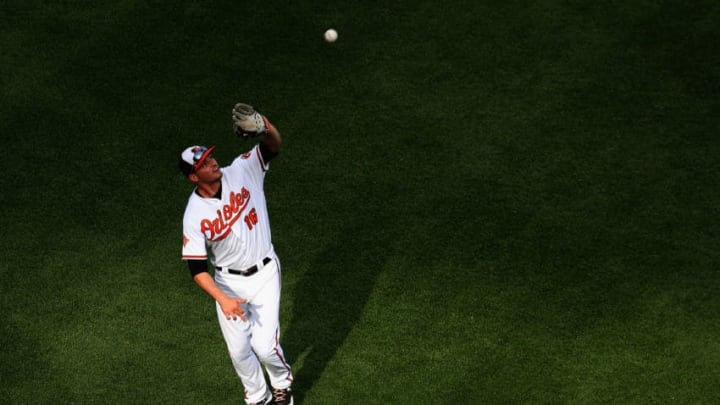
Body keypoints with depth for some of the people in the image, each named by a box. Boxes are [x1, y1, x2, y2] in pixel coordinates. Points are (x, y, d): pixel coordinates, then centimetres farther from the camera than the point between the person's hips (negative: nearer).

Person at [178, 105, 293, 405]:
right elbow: (197, 268, -17)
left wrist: (266, 127, -46)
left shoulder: (242, 172, -14)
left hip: (264, 273, 0)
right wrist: (222, 299, -30)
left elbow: (274, 146, -23)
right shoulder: (194, 215, -18)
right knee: (239, 350, 11)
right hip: (229, 282, 0)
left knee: (264, 345, -6)